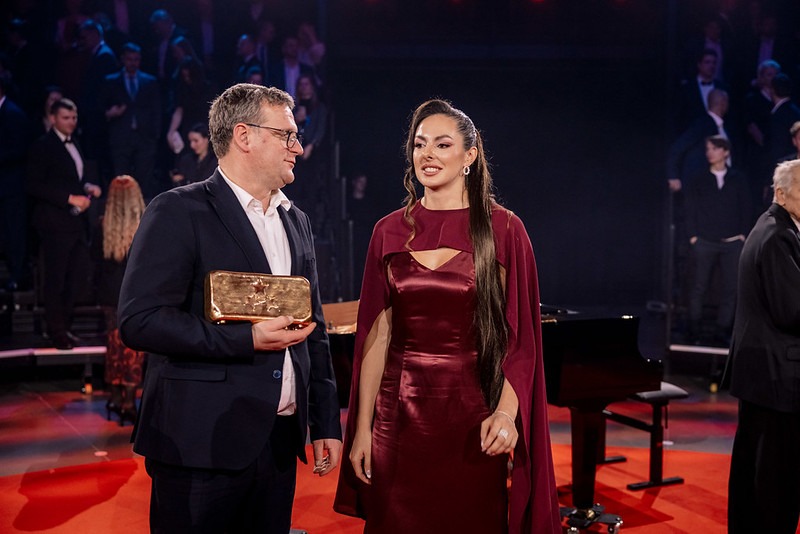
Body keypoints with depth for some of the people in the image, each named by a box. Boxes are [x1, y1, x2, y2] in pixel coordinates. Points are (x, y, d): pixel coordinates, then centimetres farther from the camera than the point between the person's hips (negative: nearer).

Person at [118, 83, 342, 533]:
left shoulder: (296, 221, 15)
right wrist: (247, 339, -21)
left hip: (280, 441, 6)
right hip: (202, 443, -6)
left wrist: (327, 423, 14)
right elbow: (139, 321, -16)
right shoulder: (179, 212, -7)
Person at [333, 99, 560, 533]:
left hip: (473, 413, -2)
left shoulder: (501, 229, -3)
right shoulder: (391, 231, 5)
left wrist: (506, 411, -17)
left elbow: (521, 334, -5)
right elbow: (376, 334, 5)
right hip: (401, 412, 2)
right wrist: (362, 426, 2)